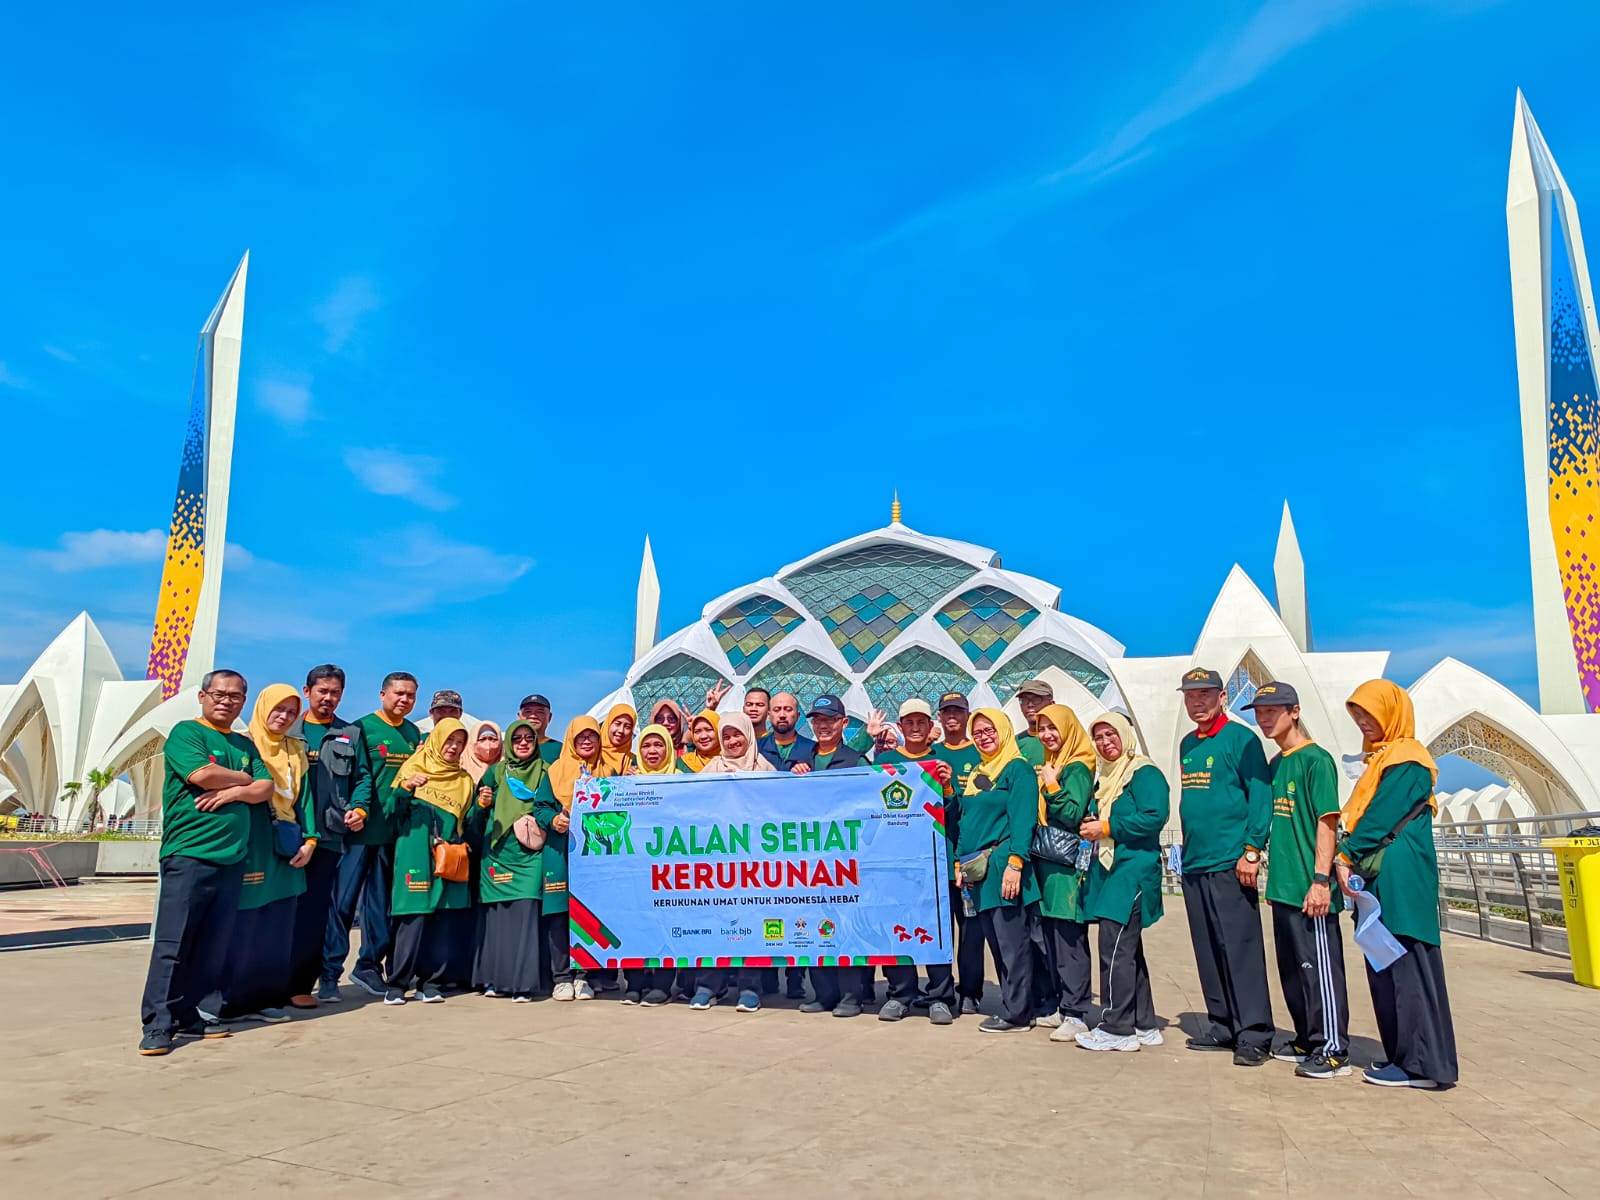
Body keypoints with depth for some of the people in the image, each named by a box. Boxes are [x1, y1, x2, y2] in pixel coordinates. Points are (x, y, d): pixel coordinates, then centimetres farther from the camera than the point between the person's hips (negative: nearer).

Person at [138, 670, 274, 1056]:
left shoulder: (245, 745, 19)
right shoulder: (186, 732, 0)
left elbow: (266, 787, 8)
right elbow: (202, 774, -16)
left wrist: (234, 792, -10)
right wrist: (243, 778, 0)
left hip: (232, 858, 6)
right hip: (188, 854, -6)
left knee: (214, 947, 7)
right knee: (172, 943, -6)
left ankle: (186, 1014, 16)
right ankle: (158, 1024, -1)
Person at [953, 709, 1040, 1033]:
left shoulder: (1018, 768, -5)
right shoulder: (977, 773, 18)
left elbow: (1024, 819, -14)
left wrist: (1015, 862, -21)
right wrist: (960, 863, 15)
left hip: (1002, 866, -8)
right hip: (977, 869, 8)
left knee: (1012, 943, -3)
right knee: (996, 942, 11)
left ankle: (1016, 1014, 5)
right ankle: (1013, 1006, 19)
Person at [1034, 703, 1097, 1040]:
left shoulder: (1077, 768, -8)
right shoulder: (1051, 766, 17)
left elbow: (1073, 814, -18)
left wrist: (1051, 786, -13)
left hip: (1068, 865, -9)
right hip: (1047, 863, 9)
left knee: (1069, 939, -6)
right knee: (1051, 938, 11)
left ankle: (1076, 1013, -2)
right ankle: (1060, 1006, 19)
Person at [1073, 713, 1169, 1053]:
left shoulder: (1144, 773, -9)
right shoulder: (1103, 777, 18)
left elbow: (1154, 817, -21)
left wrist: (1106, 828, -17)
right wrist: (1090, 827, 3)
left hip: (1134, 870, -9)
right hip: (1108, 870, 10)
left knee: (1115, 949, -8)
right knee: (1128, 949, 14)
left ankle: (1116, 1028, 0)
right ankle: (1143, 1025, 23)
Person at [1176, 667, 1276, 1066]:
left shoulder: (1240, 738, -6)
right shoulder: (1187, 744, 15)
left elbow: (1260, 795, -11)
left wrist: (1252, 849, -16)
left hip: (1229, 863, -8)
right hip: (1194, 864, 8)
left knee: (1241, 950, -5)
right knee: (1208, 952, 12)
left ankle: (1254, 1034, 3)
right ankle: (1221, 1025, 23)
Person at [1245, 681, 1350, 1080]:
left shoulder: (1315, 759, -9)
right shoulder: (1274, 765, 14)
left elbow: (1327, 821, -14)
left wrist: (1320, 879, -19)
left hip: (1310, 888, -9)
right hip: (1282, 886, 9)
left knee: (1319, 966, -2)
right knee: (1292, 969, 15)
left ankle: (1333, 1050, 7)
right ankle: (1307, 1041, 26)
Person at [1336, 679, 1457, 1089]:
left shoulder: (1406, 759, -9)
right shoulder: (1382, 757, 20)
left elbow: (1380, 818, -15)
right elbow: (1360, 813, 17)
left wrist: (1346, 858, -12)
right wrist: (1348, 859, 5)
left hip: (1400, 879, -9)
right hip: (1379, 879, 9)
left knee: (1406, 966, -6)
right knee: (1385, 967, 11)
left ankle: (1422, 1064, -2)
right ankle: (1403, 1055, 18)